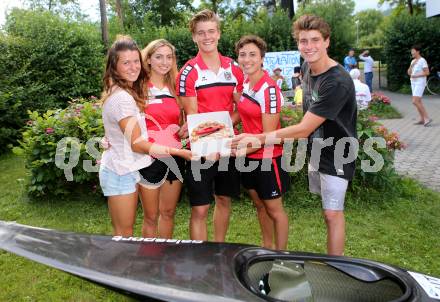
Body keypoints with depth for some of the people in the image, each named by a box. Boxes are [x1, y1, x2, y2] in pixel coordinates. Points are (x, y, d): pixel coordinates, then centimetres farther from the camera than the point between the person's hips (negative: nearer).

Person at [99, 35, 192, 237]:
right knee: (124, 234, 4)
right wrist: (179, 152, -24)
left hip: (128, 169, 9)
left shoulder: (127, 92, 10)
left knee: (125, 232, 17)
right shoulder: (122, 98, -21)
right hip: (120, 173, -9)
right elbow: (137, 142, -22)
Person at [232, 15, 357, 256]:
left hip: (336, 154, -8)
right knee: (328, 210, 16)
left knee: (332, 213, -2)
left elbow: (303, 129, -28)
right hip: (316, 150, 8)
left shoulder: (337, 82, -28)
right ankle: (331, 257, 31)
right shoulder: (306, 68, -1)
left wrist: (258, 139, -26)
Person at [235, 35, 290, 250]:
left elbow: (269, 135, -20)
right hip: (249, 157, 8)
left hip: (267, 158, -8)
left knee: (274, 209, 8)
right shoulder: (244, 84, 3)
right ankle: (266, 249, 39)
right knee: (259, 205, 21)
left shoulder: (269, 89, -20)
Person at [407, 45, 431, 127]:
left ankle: (427, 118, -10)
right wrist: (412, 65, -8)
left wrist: (416, 76, -20)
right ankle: (422, 119, 15)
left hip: (420, 83, -9)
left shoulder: (422, 60, -14)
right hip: (414, 83, 9)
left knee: (415, 102, -17)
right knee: (418, 102, 9)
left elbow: (427, 73, -18)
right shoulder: (413, 61, 13)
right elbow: (409, 73, 7)